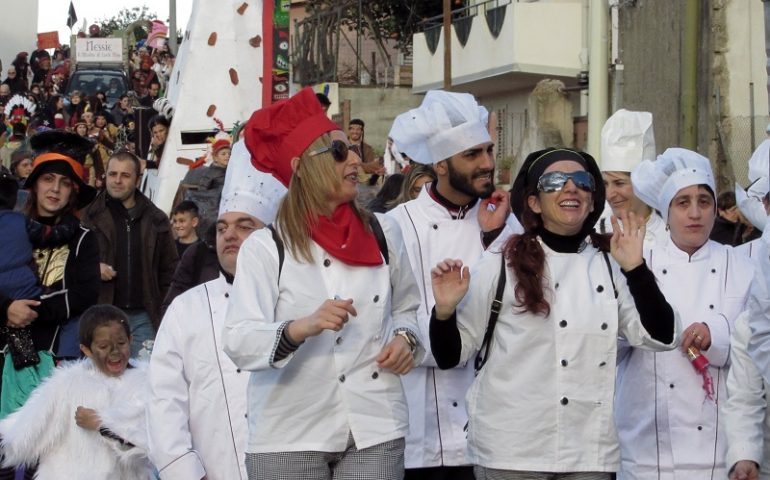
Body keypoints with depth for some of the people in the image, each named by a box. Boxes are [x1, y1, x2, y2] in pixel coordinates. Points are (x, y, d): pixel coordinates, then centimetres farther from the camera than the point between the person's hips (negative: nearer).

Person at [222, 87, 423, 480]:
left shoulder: (382, 234, 7)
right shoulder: (265, 247, -4)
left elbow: (405, 308, 21)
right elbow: (238, 343, -13)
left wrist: (405, 338, 1)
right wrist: (304, 327, -28)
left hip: (375, 429, 3)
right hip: (290, 436, -2)